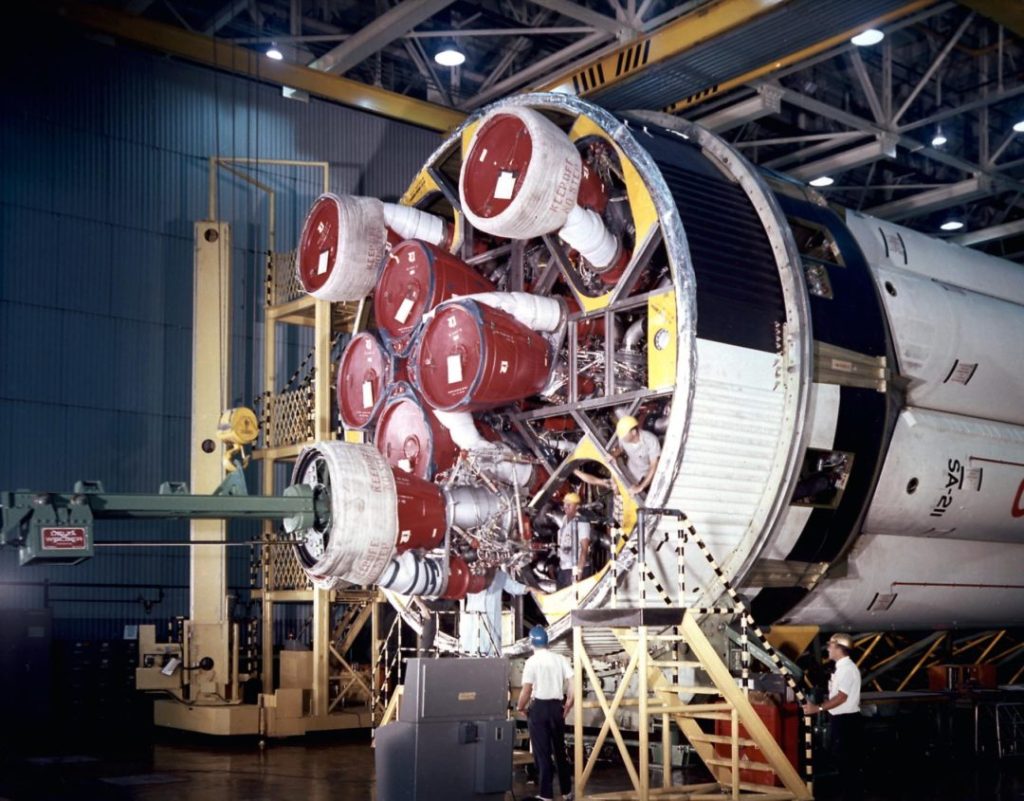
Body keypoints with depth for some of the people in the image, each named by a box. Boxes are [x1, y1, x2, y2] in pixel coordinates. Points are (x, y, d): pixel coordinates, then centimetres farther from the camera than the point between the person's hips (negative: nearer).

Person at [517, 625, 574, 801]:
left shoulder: (532, 661, -10)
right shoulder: (561, 659, 2)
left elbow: (526, 690, -12)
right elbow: (572, 684, -4)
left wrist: (520, 707, 4)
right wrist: (568, 705, 9)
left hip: (539, 707, -4)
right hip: (557, 706, 4)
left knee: (542, 752, 4)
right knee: (560, 750, 16)